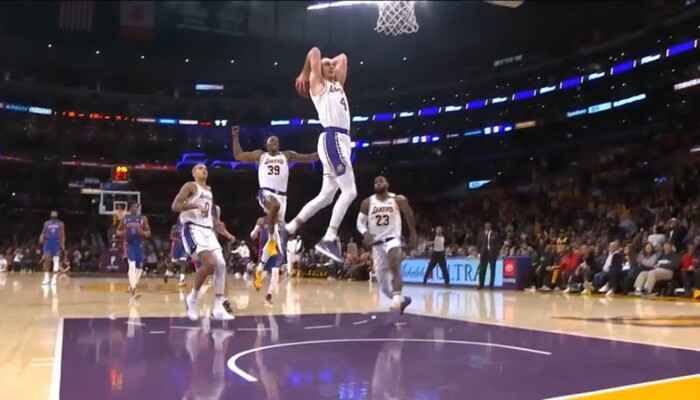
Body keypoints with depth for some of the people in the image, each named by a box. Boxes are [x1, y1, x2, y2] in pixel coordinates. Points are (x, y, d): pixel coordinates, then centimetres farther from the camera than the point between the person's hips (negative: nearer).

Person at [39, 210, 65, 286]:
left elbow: (63, 235, 4)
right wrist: (42, 238, -13)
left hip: (56, 242, -1)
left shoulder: (61, 224, 6)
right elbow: (43, 232, 10)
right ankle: (46, 277, -3)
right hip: (48, 242, 1)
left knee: (56, 261, -1)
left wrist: (63, 244, -6)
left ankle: (54, 278, 4)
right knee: (47, 259, -10)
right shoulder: (46, 223, 11)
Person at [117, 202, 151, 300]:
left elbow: (148, 233, 5)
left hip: (139, 244, 3)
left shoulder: (143, 218, 4)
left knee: (139, 267, 8)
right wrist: (122, 233, -11)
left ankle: (132, 286, 30)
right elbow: (118, 231, 12)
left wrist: (142, 232, -17)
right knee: (132, 265, -20)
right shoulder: (125, 218, 5)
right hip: (129, 244, -3)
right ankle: (133, 289, -28)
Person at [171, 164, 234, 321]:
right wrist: (195, 206, -26)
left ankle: (218, 308, -1)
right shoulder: (190, 186, -2)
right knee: (209, 263, -24)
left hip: (208, 230, 8)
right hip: (193, 229, -8)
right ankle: (192, 299, -2)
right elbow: (175, 206, -14)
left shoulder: (209, 190, 22)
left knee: (221, 265, -4)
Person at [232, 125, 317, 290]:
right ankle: (271, 239, -24)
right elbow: (238, 155, 17)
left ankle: (259, 269, 15)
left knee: (275, 235, 3)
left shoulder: (287, 155, 17)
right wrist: (236, 137, 11)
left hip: (281, 196, 3)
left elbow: (309, 158, 16)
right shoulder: (260, 155, 15)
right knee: (275, 205, -42)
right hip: (266, 192, -3)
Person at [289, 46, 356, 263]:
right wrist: (304, 75, 9)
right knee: (350, 191, -16)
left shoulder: (337, 84, 27)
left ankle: (288, 228, 17)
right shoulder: (318, 84, 5)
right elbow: (315, 52, -2)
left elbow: (342, 58, 36)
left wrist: (332, 62, 34)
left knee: (326, 196, 11)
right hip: (332, 139, -9)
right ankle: (329, 239, -15)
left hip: (342, 140, 9)